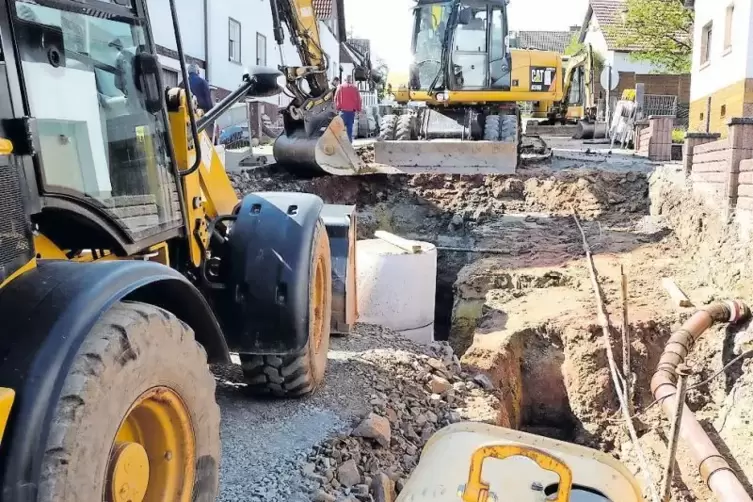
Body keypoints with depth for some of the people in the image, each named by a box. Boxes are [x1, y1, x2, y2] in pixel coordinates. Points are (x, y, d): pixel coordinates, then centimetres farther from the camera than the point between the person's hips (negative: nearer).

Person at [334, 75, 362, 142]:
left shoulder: (340, 87, 2)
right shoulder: (355, 88, 5)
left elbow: (336, 98, 1)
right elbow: (358, 99, 6)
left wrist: (337, 108, 8)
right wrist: (358, 109, 12)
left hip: (343, 110, -1)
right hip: (352, 111, 2)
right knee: (350, 127, 7)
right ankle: (349, 141, 7)